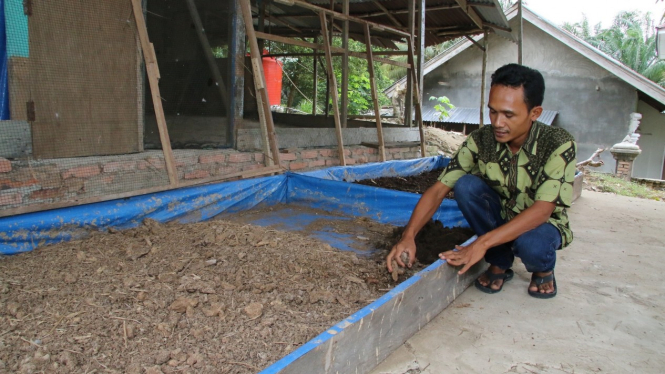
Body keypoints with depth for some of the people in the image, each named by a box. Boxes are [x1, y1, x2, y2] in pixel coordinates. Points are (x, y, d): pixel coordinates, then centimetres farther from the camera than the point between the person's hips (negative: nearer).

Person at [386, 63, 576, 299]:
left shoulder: (559, 145, -24)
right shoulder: (480, 141, -18)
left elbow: (542, 210, -32)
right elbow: (438, 189, -21)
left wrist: (482, 243, -41)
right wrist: (408, 236, -37)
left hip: (542, 224, -2)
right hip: (499, 217, 3)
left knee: (530, 245, -38)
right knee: (466, 185, -27)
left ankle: (543, 270, 2)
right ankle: (500, 263, -6)